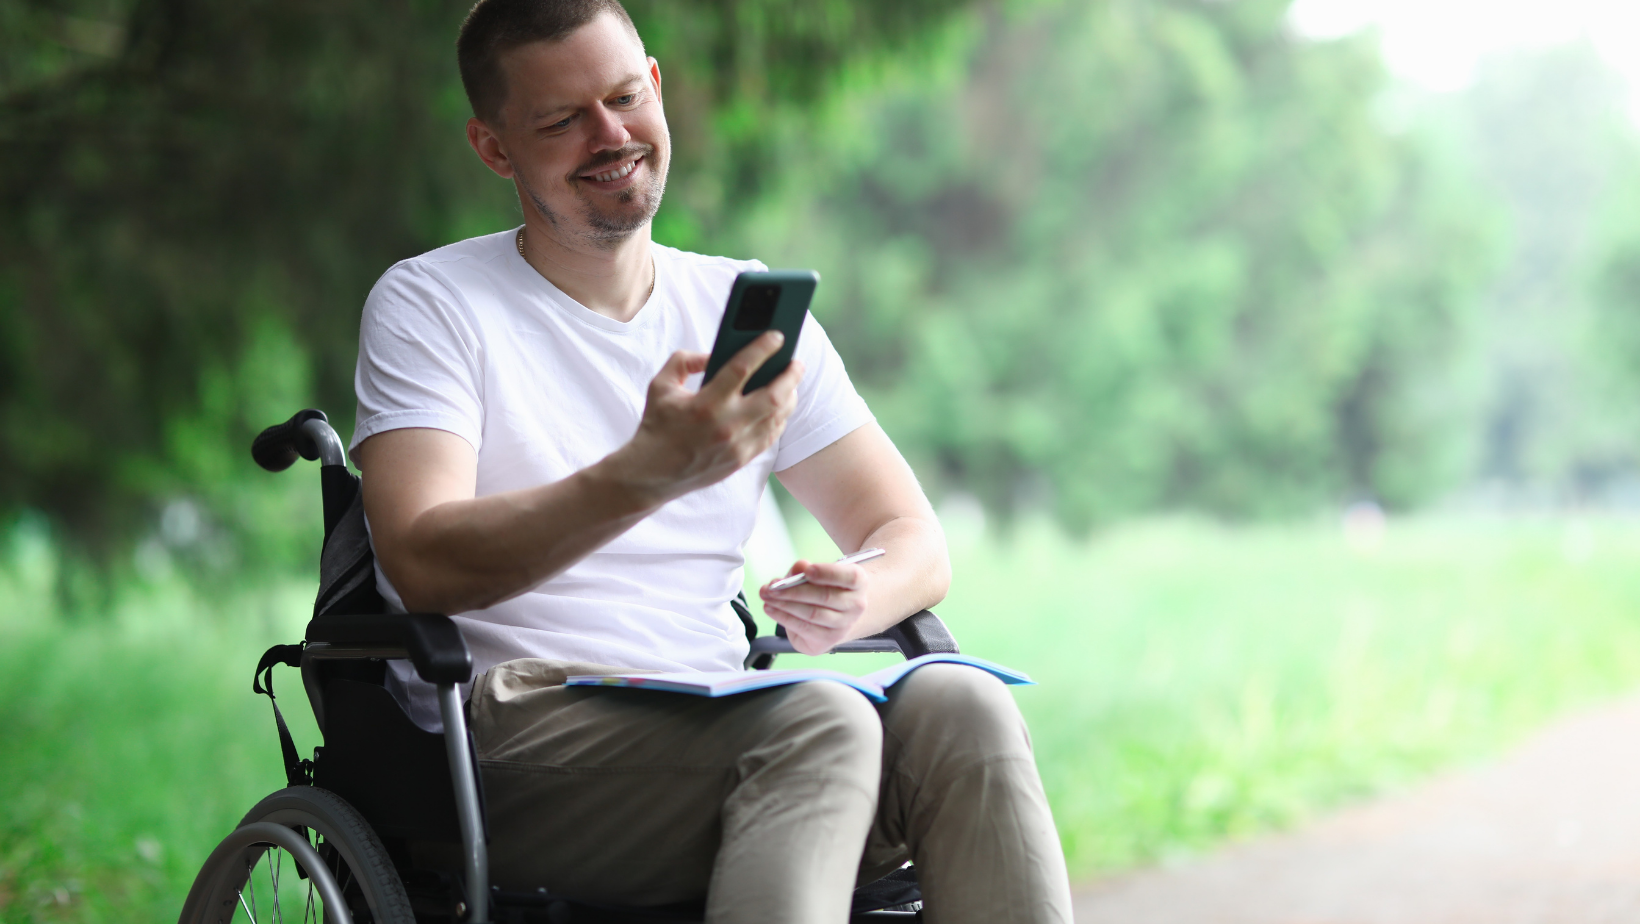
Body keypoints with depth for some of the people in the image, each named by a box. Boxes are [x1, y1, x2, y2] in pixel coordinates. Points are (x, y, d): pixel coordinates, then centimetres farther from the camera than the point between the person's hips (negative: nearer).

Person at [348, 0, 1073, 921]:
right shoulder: (431, 303, 2)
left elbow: (914, 540, 13)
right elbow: (425, 564, -15)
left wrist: (862, 598, -13)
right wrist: (648, 474, -31)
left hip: (721, 724, 5)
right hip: (508, 732, -5)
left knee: (959, 705, -25)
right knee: (820, 724, -33)